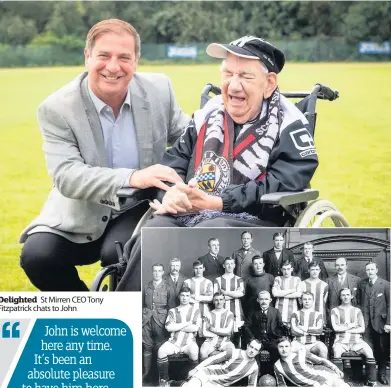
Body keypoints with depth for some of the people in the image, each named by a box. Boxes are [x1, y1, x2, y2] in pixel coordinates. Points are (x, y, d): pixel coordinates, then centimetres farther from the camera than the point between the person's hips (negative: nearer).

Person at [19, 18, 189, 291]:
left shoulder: (159, 90, -6)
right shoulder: (56, 109, -14)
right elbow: (65, 176, -25)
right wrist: (131, 178, -41)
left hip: (139, 208, 0)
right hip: (81, 216, 0)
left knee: (118, 253, -31)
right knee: (36, 256, -24)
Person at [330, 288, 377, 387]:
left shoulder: (357, 311, 14)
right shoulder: (335, 310, 9)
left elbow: (362, 329, 5)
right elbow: (336, 327, -4)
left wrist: (345, 328, -4)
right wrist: (352, 325, -1)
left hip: (356, 340, 2)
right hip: (341, 340, -2)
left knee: (369, 351, -27)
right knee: (337, 351, -35)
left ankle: (371, 382, -18)